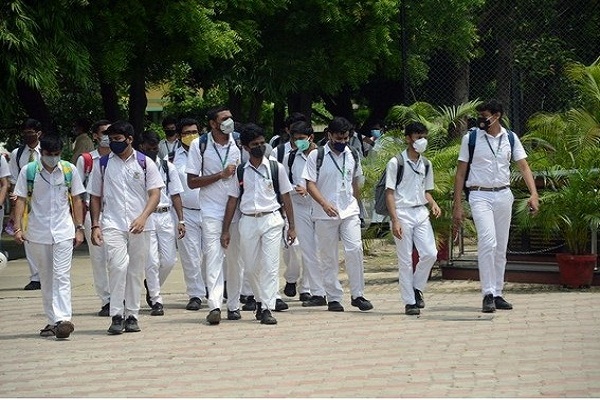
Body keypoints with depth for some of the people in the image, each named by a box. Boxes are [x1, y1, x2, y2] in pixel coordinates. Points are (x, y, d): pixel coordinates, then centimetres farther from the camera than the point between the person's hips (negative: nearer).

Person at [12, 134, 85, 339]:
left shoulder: (69, 170, 1)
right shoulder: (28, 171, -1)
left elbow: (76, 199, 7)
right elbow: (21, 200, 0)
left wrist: (79, 228, 4)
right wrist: (18, 228, -9)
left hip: (63, 231, -1)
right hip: (37, 233, 1)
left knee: (62, 276, -11)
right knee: (46, 278, 9)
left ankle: (63, 319, -20)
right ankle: (52, 320, 16)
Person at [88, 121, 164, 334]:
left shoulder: (145, 164, 5)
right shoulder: (102, 164, 9)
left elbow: (155, 194, 0)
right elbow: (95, 197, 13)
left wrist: (143, 217, -16)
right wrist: (95, 226, 3)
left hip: (140, 226, 1)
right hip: (112, 225, -1)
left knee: (136, 270, 5)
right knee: (117, 265, -17)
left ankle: (132, 315, 14)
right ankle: (116, 316, -14)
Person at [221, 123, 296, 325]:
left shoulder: (276, 168, 3)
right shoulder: (240, 171, 6)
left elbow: (286, 197, 6)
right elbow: (232, 200, 9)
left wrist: (291, 226, 4)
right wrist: (225, 230, 6)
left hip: (271, 219, -2)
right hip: (248, 221, 2)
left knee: (270, 266, -9)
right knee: (251, 267, 9)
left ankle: (267, 309, -8)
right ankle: (261, 301, 31)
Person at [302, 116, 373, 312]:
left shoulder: (353, 156, 8)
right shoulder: (316, 156, -5)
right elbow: (310, 184, -9)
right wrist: (325, 204, -23)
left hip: (350, 212, 2)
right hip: (325, 215, -2)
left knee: (355, 250, -11)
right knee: (328, 257, 3)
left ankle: (357, 294, -3)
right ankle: (333, 298, 11)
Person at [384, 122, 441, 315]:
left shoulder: (426, 164, 12)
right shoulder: (396, 163, -5)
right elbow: (390, 193, -7)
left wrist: (432, 203, 0)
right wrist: (395, 221, -15)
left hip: (421, 213, 5)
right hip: (402, 213, -5)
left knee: (430, 254, -6)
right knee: (405, 260, -2)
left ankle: (417, 287, 17)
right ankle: (410, 302, 4)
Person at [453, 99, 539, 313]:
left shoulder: (510, 138, 6)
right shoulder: (471, 138, -1)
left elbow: (524, 167, 4)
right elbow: (461, 173, 2)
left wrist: (533, 194, -12)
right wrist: (457, 206, -2)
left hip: (503, 195, 4)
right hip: (480, 195, -4)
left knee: (501, 247, 7)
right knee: (487, 241, -20)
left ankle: (497, 294, 15)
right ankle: (488, 294, -20)